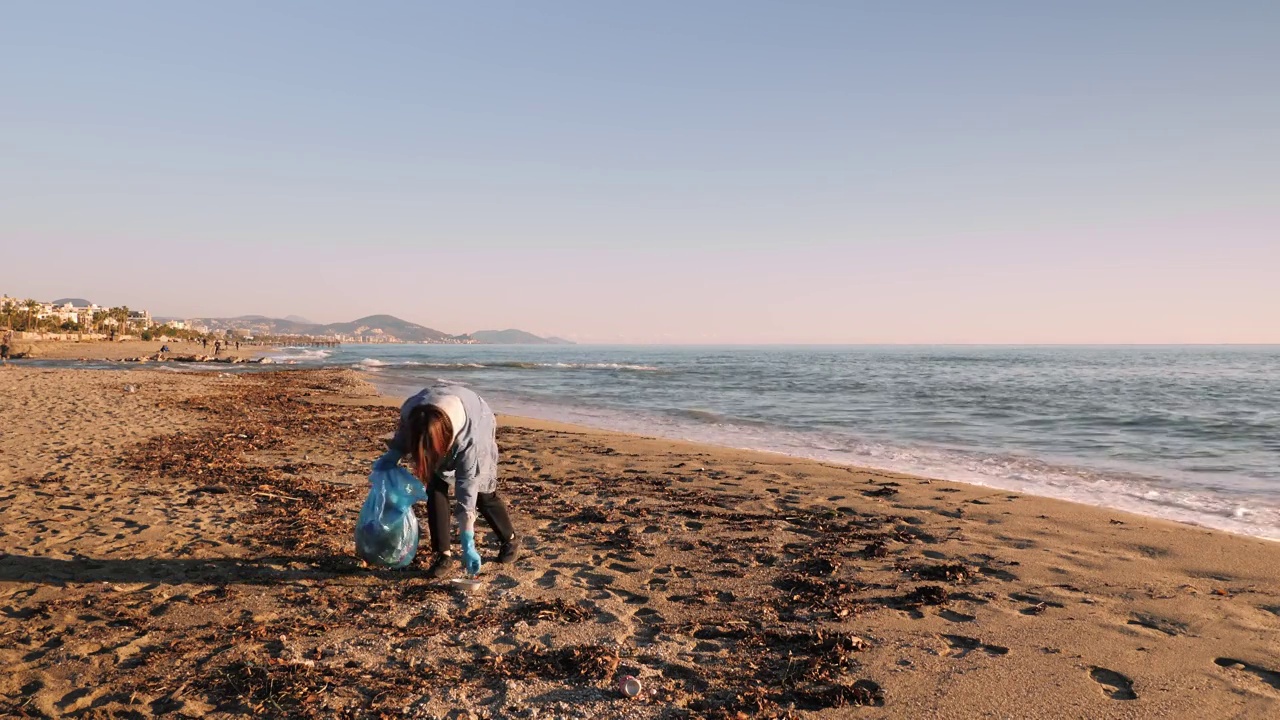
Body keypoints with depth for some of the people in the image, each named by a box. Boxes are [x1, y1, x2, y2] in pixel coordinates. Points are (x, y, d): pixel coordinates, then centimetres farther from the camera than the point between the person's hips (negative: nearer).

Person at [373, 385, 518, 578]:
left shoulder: (469, 437, -45)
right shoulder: (411, 413, -38)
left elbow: (467, 491, -41)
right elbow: (404, 431, -9)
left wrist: (468, 545, -39)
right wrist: (393, 454, -27)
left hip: (480, 425, -3)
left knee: (482, 490, 0)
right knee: (435, 488, -14)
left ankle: (510, 540, 25)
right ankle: (443, 554, -4)